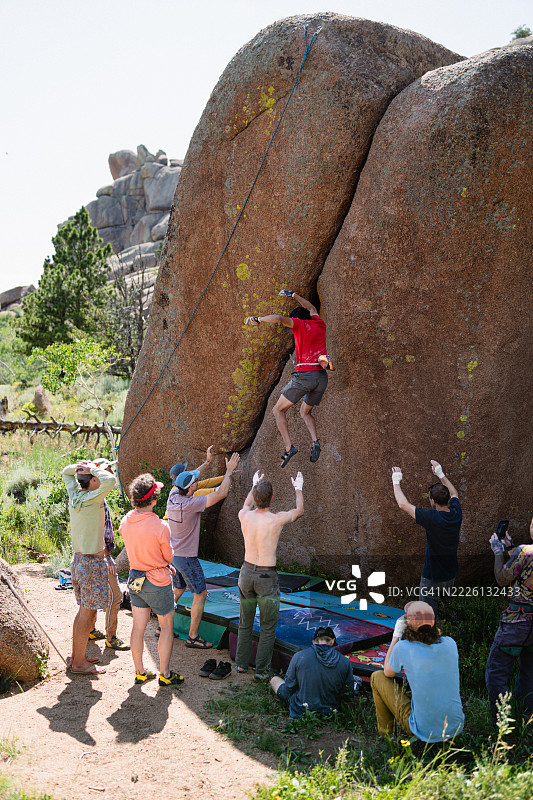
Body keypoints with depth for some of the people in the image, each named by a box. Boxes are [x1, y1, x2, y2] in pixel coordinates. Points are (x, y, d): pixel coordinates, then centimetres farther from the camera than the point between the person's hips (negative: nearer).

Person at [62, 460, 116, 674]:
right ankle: (79, 663, 5)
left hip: (78, 559, 9)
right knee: (88, 614, -1)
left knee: (84, 610, 18)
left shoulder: (74, 495, 3)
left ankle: (76, 655, 27)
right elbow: (110, 480, -36)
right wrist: (93, 469, -19)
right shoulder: (91, 500, -20)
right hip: (92, 562, -9)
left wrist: (79, 466, 3)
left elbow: (66, 472, 22)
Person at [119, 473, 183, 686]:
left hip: (135, 579, 6)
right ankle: (165, 674, 17)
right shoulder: (160, 526, -24)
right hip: (158, 582, -6)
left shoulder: (126, 521, -5)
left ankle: (140, 672, 25)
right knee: (167, 627, 11)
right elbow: (169, 557, -11)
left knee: (138, 627, 14)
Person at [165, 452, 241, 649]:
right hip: (186, 557, -8)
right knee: (200, 594, 5)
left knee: (177, 591, 23)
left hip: (172, 554, 8)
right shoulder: (191, 504, -27)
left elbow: (189, 478, 15)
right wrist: (229, 471, -14)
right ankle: (193, 636, 9)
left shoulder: (173, 496, -5)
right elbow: (222, 493, -25)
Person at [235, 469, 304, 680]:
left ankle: (241, 664, 29)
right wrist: (298, 489, 21)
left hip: (247, 572, 4)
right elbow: (300, 511, 5)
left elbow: (247, 505, 21)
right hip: (267, 576, -4)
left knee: (245, 623, 19)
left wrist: (254, 485, 36)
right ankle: (261, 669, 13)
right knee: (268, 627, 10)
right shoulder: (276, 520, -17)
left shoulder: (245, 516, -7)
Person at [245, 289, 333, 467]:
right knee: (305, 412, 24)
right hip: (322, 377, 6)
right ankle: (315, 441, -3)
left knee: (278, 410, 8)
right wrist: (293, 295, 53)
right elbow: (311, 308, 42)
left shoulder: (299, 324, 5)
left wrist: (258, 319, 0)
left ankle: (289, 446, -8)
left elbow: (279, 318, -14)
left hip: (305, 373, -6)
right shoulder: (319, 324, 21)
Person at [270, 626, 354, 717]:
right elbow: (348, 696, -2)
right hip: (330, 712, 3)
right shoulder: (345, 662, -12)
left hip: (301, 710, -3)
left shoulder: (298, 657, -16)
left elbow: (289, 689, -5)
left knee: (275, 680, 22)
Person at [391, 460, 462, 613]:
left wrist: (396, 481, -7)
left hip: (432, 579, -6)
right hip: (451, 577, 7)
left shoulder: (432, 518, -27)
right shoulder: (456, 514, -9)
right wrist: (440, 474, 20)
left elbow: (403, 504, -20)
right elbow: (454, 494, 15)